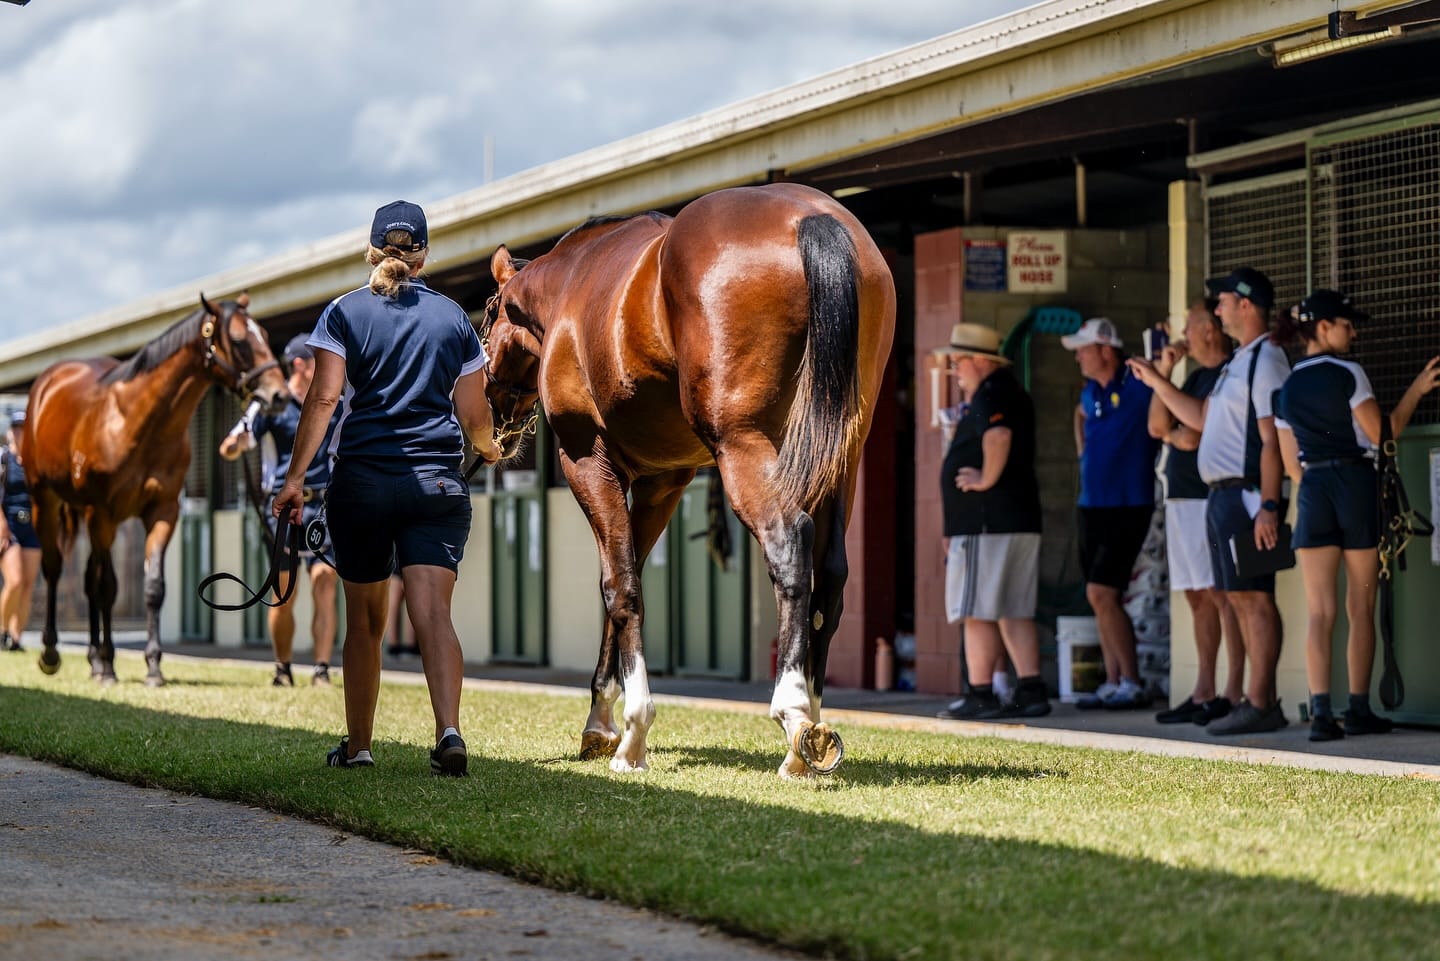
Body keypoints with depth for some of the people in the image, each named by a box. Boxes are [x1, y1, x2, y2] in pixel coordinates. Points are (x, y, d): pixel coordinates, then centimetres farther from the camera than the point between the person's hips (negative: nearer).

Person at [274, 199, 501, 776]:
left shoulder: (344, 313, 4)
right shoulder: (453, 318, 8)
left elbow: (323, 398, -7)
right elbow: (474, 417, 11)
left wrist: (295, 477, -8)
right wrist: (488, 449, 33)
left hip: (361, 480, 0)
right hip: (437, 483, 0)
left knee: (364, 620, 12)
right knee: (433, 611, -9)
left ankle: (358, 746, 21)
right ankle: (449, 731, -29)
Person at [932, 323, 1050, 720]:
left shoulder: (990, 395, -12)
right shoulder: (1010, 391, 21)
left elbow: (998, 435, -33)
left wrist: (986, 479, -21)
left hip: (986, 523, -10)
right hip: (1017, 520, 10)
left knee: (977, 613, -7)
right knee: (1015, 613, 10)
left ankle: (981, 695, -7)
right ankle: (1031, 691, 8)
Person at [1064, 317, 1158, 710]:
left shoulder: (1138, 386, -12)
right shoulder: (1091, 392, 11)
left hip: (1128, 508, -8)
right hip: (1092, 507, 8)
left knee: (1101, 595, -14)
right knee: (1103, 599, 9)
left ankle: (1132, 684, -7)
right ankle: (1113, 684, 14)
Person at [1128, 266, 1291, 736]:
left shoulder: (1266, 360, -12)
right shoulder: (1239, 362, 20)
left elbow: (1272, 439, -18)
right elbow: (1201, 418, 27)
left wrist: (1268, 506, -23)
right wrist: (1157, 382, 25)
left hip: (1246, 495, -10)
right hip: (1221, 494, 10)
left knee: (1255, 597, -10)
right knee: (1240, 598, 10)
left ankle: (1259, 704, -11)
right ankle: (1261, 699, 14)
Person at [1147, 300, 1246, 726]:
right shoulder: (1197, 377, 20)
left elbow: (1192, 436, -16)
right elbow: (1158, 426, 14)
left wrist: (1172, 435, 6)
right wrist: (1163, 373, 7)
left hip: (1211, 496, -9)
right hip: (1182, 498, 9)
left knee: (1220, 592, -10)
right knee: (1198, 596, 9)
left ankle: (1234, 693, -11)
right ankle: (1203, 694, 11)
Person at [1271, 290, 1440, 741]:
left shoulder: (1286, 387, 10)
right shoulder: (1347, 373, -6)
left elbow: (1290, 462, 13)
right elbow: (1383, 433, -6)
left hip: (1312, 491, 4)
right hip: (1357, 485, -4)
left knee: (1319, 611, -1)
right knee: (1361, 608, 6)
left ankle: (1321, 711, -13)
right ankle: (1359, 710, 8)